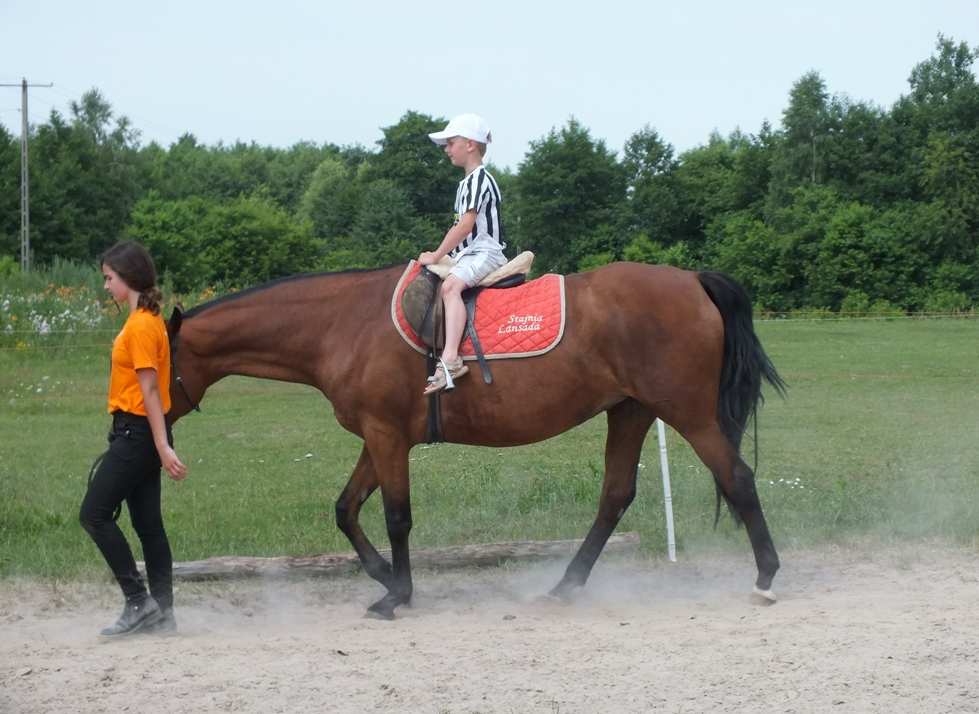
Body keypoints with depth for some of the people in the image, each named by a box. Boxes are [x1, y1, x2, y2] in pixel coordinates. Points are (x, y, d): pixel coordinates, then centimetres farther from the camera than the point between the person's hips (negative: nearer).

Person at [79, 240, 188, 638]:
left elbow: (149, 387, -21)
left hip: (136, 432, -10)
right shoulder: (146, 320, 13)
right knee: (148, 522, 10)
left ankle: (138, 601, -5)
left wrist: (163, 446, -23)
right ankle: (161, 612, 11)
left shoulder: (140, 326, -16)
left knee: (94, 515, -6)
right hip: (139, 433, 10)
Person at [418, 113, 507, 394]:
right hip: (467, 254, 11)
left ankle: (450, 359, -50)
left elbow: (466, 225, -19)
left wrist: (437, 256, -17)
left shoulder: (479, 179, -11)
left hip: (485, 253, -11)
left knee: (450, 285, -35)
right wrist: (439, 255, 13)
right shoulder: (466, 184, 22)